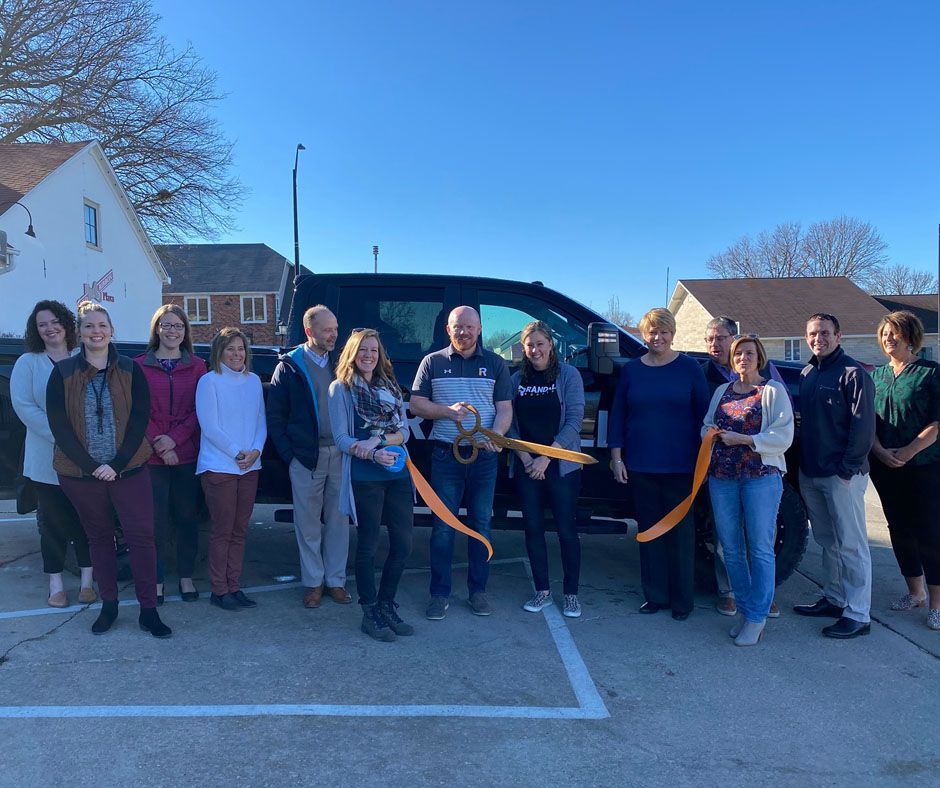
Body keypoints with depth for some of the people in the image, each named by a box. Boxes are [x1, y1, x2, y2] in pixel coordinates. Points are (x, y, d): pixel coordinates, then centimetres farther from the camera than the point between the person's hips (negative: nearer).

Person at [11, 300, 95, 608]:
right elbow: (24, 406, -7)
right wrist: (60, 437, -17)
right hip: (48, 461, -1)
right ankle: (56, 585, 17)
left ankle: (87, 581, 17)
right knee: (53, 521, 6)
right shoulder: (28, 363, 3)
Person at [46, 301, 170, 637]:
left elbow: (139, 420, -2)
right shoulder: (63, 372, 2)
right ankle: (108, 605, 25)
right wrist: (92, 466, -12)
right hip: (80, 472, 1)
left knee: (141, 535, -5)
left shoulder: (130, 370, 2)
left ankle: (148, 610, 3)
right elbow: (59, 426, -3)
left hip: (128, 469, -1)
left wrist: (116, 465, -11)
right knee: (98, 536, 12)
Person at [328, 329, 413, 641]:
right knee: (368, 544, 3)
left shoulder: (390, 386, 14)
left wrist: (379, 440, -13)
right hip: (364, 477, -5)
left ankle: (387, 605, 24)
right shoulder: (341, 388, 0)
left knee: (403, 543, 6)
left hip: (398, 474, 5)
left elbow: (404, 430, 7)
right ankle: (370, 613, 18)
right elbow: (341, 439, -7)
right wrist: (373, 455, -23)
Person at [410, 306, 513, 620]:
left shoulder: (495, 364, 6)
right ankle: (439, 593, 14)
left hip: (484, 455, 1)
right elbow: (416, 405, 3)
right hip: (445, 453, -1)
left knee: (481, 524, 9)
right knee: (443, 526, 3)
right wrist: (448, 411, -15)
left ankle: (478, 590, 22)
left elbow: (504, 408, 1)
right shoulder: (433, 362, 5)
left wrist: (496, 434, -19)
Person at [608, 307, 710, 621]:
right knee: (649, 530, 9)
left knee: (680, 531, 4)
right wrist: (617, 458, 4)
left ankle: (682, 600, 17)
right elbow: (618, 416, 8)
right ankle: (655, 595, 21)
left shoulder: (689, 368, 1)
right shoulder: (631, 370, 7)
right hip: (641, 466, 2)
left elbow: (703, 415, 2)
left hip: (680, 466, -2)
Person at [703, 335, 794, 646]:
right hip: (721, 477, 5)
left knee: (761, 548, -2)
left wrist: (741, 439, -15)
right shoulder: (722, 391, 16)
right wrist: (711, 433, -4)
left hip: (761, 476, -5)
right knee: (731, 548, 9)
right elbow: (706, 427, 20)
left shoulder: (773, 391, 0)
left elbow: (783, 436, -9)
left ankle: (756, 618, 7)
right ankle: (744, 609, 22)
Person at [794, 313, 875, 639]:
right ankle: (833, 599, 28)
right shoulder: (806, 374, 13)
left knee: (850, 544, -1)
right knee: (827, 541, 16)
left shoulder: (853, 373, -9)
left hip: (841, 475, -7)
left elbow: (863, 426, -14)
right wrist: (801, 462, 12)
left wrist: (848, 468, -16)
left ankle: (858, 615, 6)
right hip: (810, 473, 7)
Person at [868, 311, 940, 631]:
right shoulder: (877, 376, 11)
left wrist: (908, 451, -18)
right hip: (886, 468, 5)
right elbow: (869, 419, 8)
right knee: (900, 530, 12)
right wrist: (879, 450, -8)